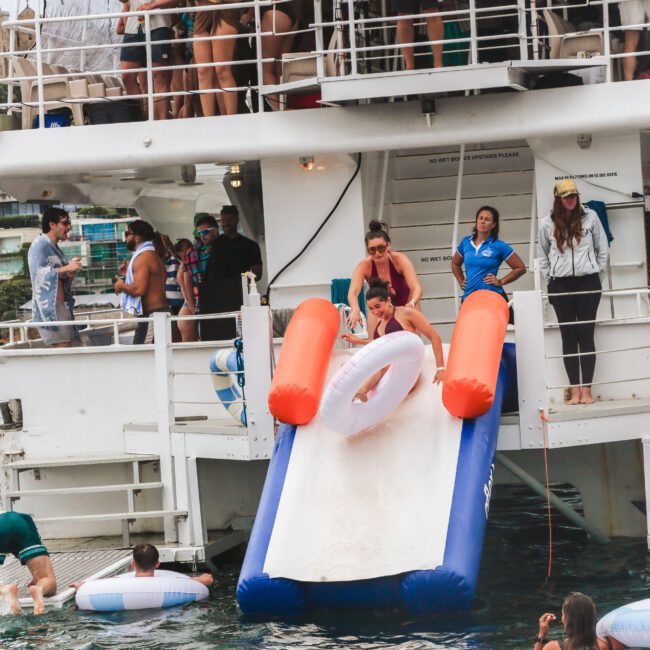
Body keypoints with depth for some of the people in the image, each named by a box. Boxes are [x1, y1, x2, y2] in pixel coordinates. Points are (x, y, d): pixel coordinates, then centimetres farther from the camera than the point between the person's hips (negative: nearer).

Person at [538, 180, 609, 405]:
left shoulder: (590, 217, 1)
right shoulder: (547, 223, 2)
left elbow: (602, 249, 8)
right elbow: (542, 256, 12)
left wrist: (596, 272, 4)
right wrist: (550, 279, 6)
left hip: (587, 282, -1)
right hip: (560, 284, 1)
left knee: (586, 335, -2)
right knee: (568, 336, 1)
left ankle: (586, 390, -3)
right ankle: (574, 390, 1)